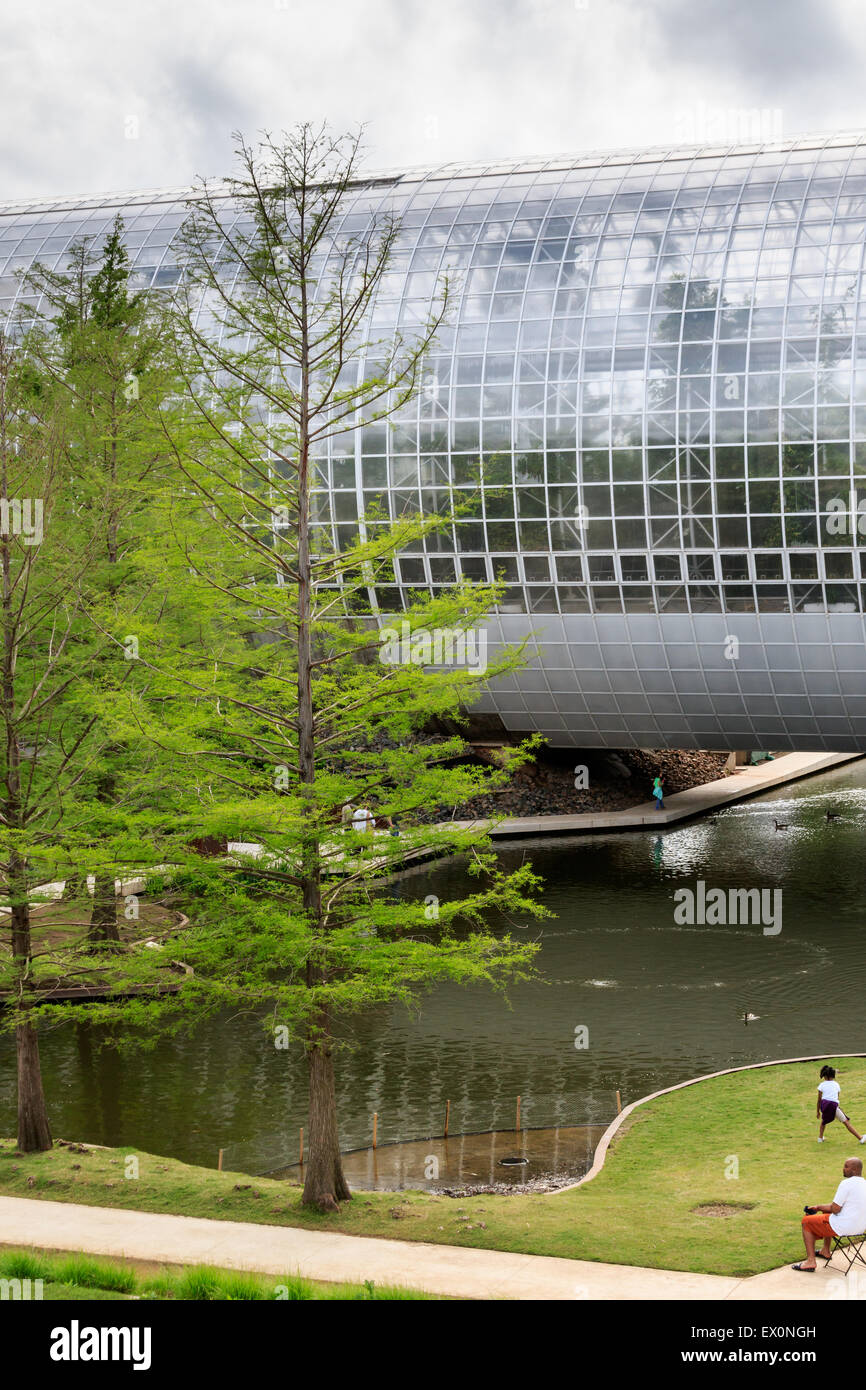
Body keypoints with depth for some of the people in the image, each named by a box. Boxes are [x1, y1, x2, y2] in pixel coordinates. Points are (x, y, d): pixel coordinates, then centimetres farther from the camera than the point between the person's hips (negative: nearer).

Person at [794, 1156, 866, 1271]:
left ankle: (810, 1261, 1)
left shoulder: (846, 1184, -22)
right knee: (826, 1213, 35)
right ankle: (826, 1251, 43)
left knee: (806, 1222, 7)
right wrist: (818, 1207, 15)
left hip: (844, 1227, -9)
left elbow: (835, 1209, -21)